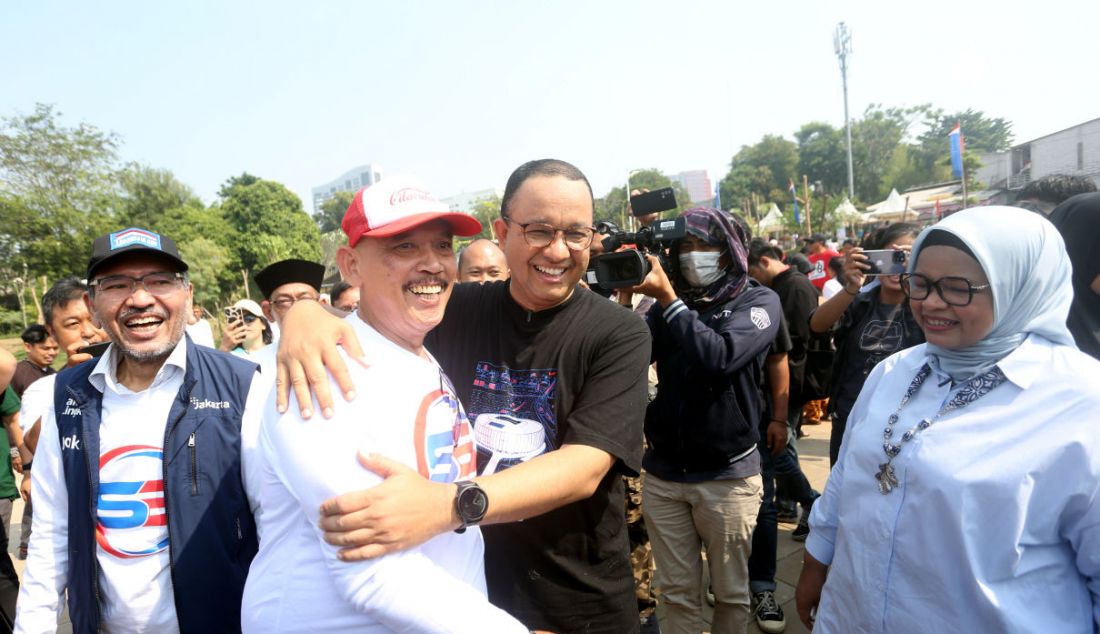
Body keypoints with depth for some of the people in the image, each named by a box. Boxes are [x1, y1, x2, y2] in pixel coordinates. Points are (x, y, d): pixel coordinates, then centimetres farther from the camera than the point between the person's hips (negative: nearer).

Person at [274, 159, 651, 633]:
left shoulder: (619, 334, -14)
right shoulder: (458, 310, -6)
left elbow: (586, 467, -25)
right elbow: (364, 322, 0)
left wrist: (448, 505, -39)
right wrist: (306, 311, -24)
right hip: (457, 590, 3)